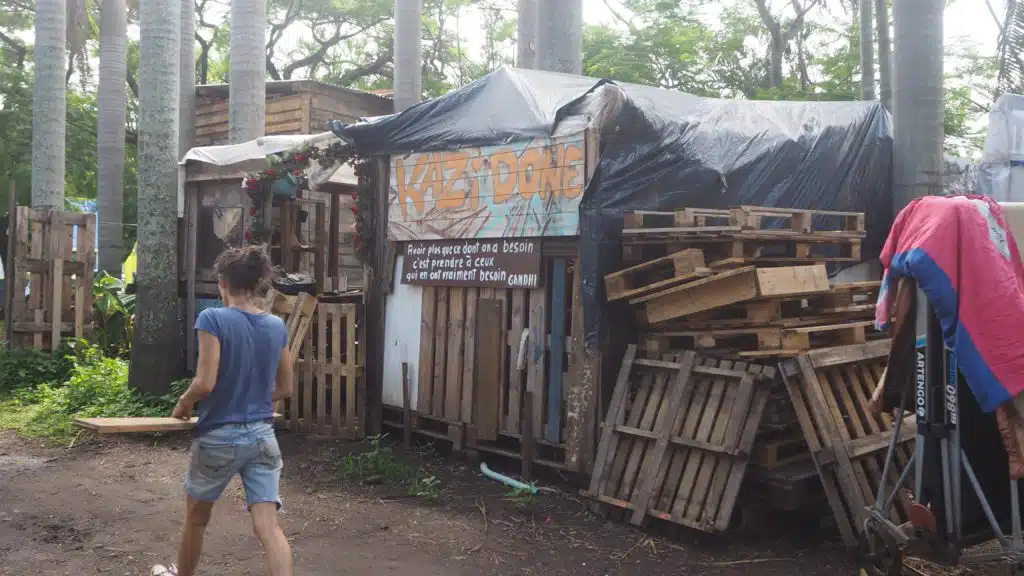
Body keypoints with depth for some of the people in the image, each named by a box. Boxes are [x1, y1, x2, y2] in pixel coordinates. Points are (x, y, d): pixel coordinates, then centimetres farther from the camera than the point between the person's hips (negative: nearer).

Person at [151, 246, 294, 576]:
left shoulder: (213, 319, -14)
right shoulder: (277, 326, 3)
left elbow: (205, 383, -20)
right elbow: (286, 388, 10)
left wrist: (183, 404, -1)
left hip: (219, 438, -3)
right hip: (262, 437, 3)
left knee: (196, 517, 22)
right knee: (268, 525, -2)